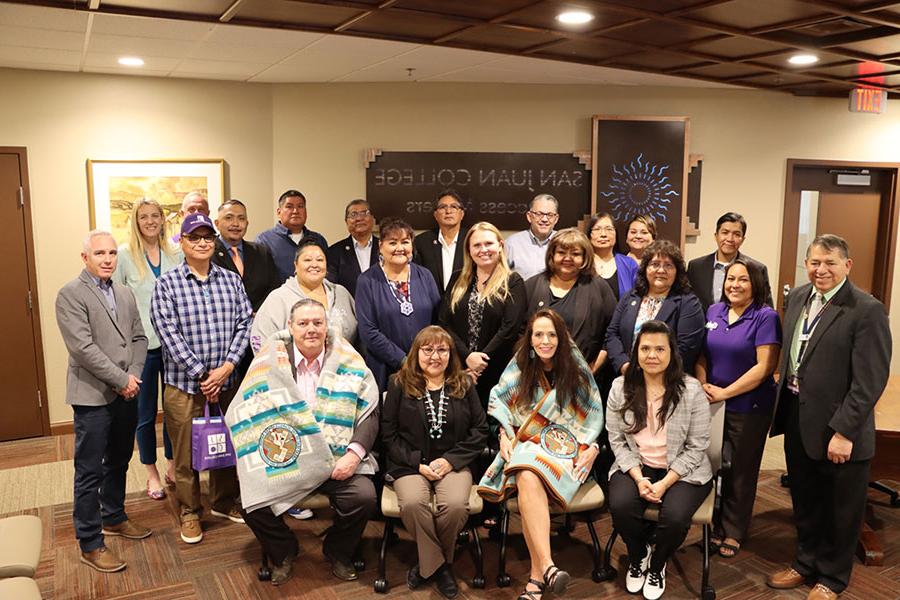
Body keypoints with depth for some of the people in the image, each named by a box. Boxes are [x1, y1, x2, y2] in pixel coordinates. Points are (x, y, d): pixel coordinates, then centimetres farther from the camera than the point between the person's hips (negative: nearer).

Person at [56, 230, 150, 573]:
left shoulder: (125, 294, 12)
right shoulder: (70, 294, -9)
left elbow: (139, 338, 10)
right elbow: (83, 348, -17)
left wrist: (134, 376, -5)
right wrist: (121, 380, -16)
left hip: (126, 394, 7)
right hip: (93, 396, -7)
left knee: (118, 463, 20)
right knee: (90, 472, 2)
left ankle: (113, 518, 37)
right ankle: (90, 544, 12)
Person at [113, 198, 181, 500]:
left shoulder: (177, 254, 3)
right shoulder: (124, 255, -3)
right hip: (142, 345, -2)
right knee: (145, 412, 10)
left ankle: (173, 465, 30)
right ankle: (152, 472, 27)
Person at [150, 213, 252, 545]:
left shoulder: (231, 280, 6)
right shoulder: (167, 283, -4)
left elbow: (244, 323, 1)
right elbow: (169, 333, -12)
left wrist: (227, 366, -12)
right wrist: (201, 374, -15)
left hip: (226, 380, 3)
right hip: (184, 384, -3)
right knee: (186, 452, 8)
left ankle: (224, 501, 35)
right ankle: (189, 512, 26)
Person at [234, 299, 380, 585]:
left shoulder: (349, 363, 4)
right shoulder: (271, 363, 3)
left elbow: (370, 413, 1)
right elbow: (246, 412, 5)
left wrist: (354, 454, -13)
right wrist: (263, 452, -10)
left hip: (338, 459, 0)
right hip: (281, 461, 0)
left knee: (363, 496, -23)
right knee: (253, 505, -20)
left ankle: (338, 553, 12)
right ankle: (284, 553, 15)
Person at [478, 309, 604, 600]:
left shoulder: (575, 369, 5)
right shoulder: (520, 367, 8)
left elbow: (594, 416, 9)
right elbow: (501, 405, 12)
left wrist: (592, 449, -5)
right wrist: (505, 436, -4)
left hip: (566, 447, -1)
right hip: (526, 444, 1)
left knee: (533, 477, -34)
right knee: (527, 478, -35)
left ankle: (537, 575, -34)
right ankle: (547, 566, -44)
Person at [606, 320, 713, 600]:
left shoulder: (691, 390, -11)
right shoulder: (621, 388, -3)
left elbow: (696, 447, -9)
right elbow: (617, 440, 0)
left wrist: (664, 483, -17)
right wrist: (639, 478, -15)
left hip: (682, 471, -2)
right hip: (636, 467, 2)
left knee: (675, 516, -28)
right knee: (620, 506, -26)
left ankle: (657, 566, 8)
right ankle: (637, 557, 10)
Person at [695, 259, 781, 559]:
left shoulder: (766, 317, -10)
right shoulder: (714, 312, 5)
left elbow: (765, 367, -16)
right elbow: (702, 355, 9)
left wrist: (725, 393, -17)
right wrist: (703, 386, -8)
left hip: (749, 408, -4)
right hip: (711, 403, 4)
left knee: (740, 471, 10)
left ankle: (733, 532, 27)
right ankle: (714, 523, 29)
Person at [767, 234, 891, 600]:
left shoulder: (867, 311, -17)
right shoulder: (797, 297, 4)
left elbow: (870, 380, -19)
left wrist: (843, 432, -21)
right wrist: (784, 378, 7)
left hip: (838, 427, -6)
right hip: (796, 418, 6)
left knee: (840, 510, 14)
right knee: (804, 501, 22)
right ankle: (807, 563, 42)